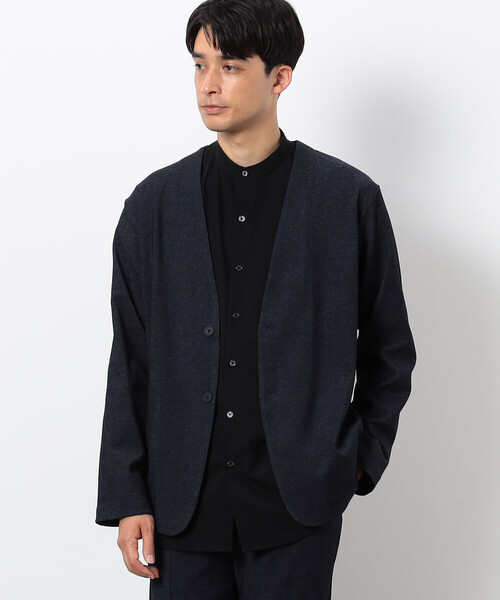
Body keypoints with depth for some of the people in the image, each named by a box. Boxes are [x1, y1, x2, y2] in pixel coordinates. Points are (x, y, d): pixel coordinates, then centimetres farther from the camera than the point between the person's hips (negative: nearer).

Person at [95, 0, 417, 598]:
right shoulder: (154, 203, 3)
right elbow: (130, 362, 4)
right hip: (184, 499, 2)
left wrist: (362, 456, 6)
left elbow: (389, 348, 7)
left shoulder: (349, 198, -2)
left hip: (297, 503, -1)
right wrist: (126, 497, 1)